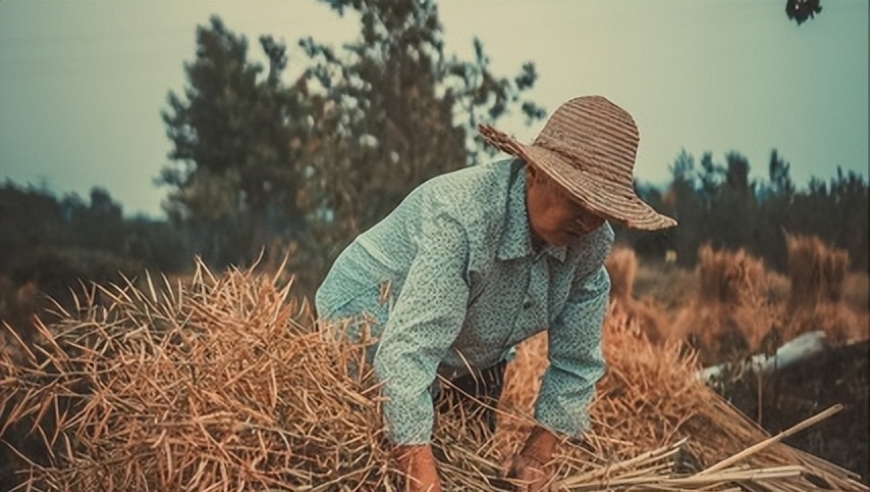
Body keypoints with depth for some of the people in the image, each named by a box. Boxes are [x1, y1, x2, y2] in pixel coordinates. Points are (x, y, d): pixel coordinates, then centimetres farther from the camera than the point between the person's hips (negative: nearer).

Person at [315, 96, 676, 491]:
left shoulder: (590, 243, -19)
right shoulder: (460, 215, -40)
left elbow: (576, 362, -8)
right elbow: (406, 350, -45)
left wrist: (537, 453, -13)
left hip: (473, 357, 6)